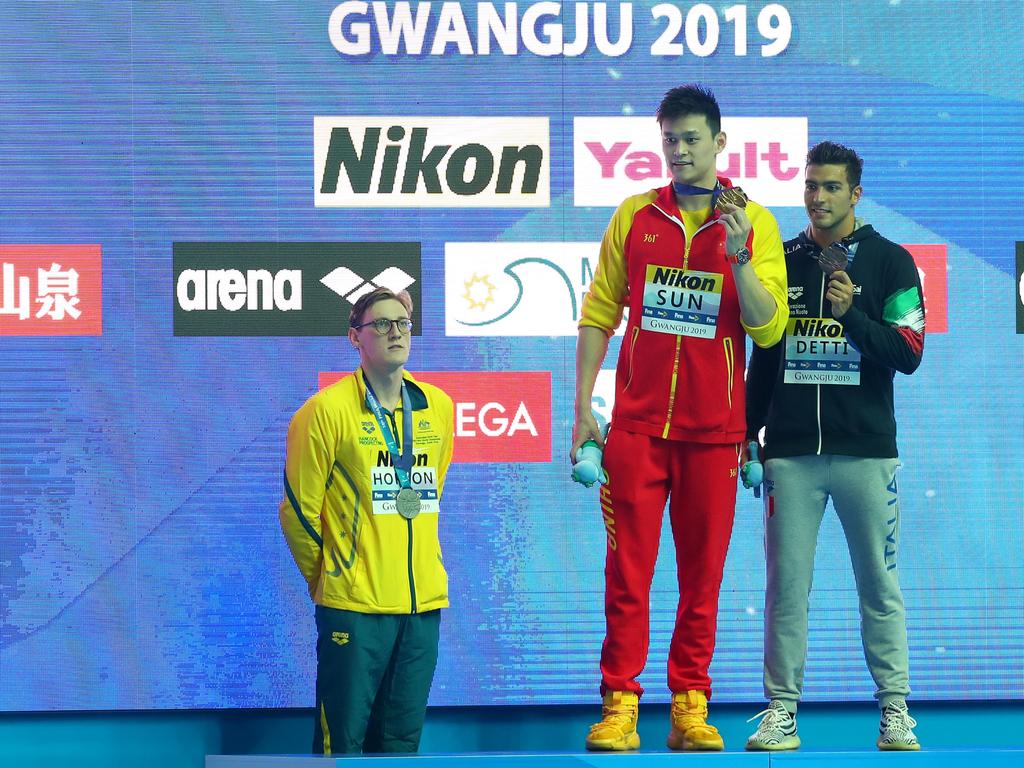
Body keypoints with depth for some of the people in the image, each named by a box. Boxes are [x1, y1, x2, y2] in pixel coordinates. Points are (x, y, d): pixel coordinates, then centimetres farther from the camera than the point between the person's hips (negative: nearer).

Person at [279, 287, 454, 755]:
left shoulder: (438, 408, 8)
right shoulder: (328, 410, -7)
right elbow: (298, 509, -2)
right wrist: (326, 577, 8)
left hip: (423, 601, 5)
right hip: (354, 607, -5)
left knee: (402, 735, 10)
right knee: (343, 738, -2)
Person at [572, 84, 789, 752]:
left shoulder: (754, 223, 3)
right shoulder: (635, 215, 7)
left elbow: (769, 328, -4)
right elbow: (599, 312, 9)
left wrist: (738, 256, -18)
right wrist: (583, 407, 3)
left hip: (714, 429, 0)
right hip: (638, 423, 1)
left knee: (703, 574, 4)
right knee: (628, 569, -2)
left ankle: (690, 707, 9)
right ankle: (620, 705, 0)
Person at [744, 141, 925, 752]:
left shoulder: (890, 262, 3)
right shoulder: (784, 261, 12)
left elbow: (909, 353, -4)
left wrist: (853, 313, -17)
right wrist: (744, 434, 14)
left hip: (866, 450, -2)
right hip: (791, 452, 2)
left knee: (880, 586, 0)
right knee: (786, 586, 0)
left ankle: (895, 712, 6)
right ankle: (782, 711, 4)